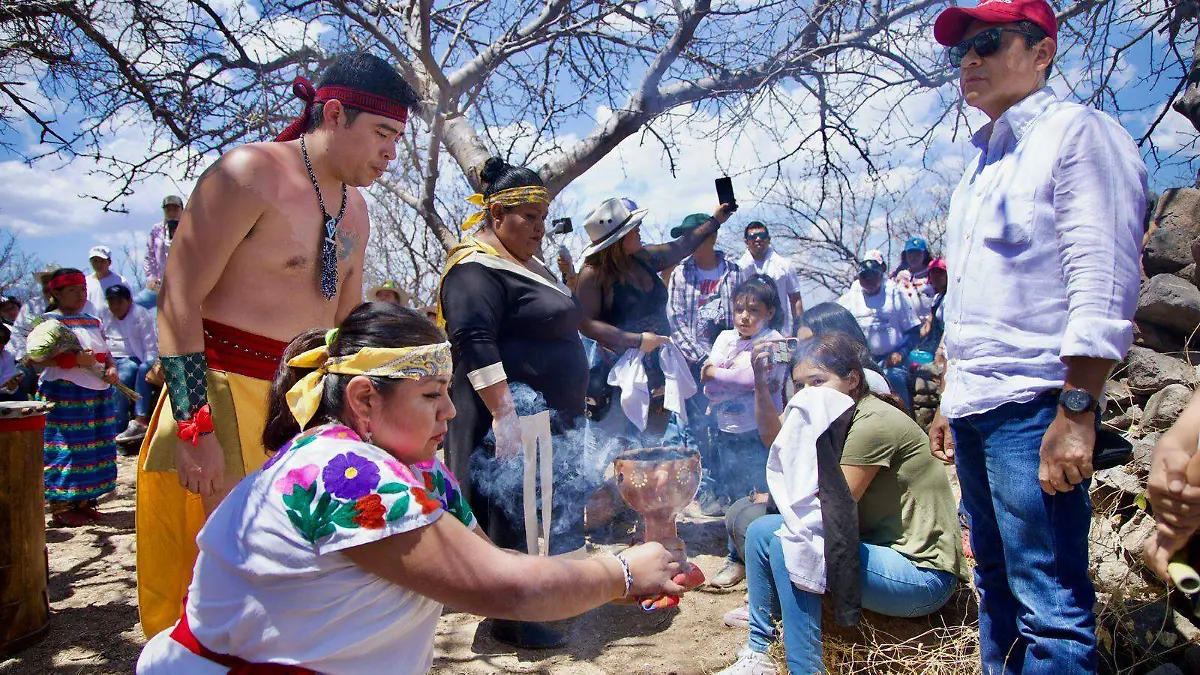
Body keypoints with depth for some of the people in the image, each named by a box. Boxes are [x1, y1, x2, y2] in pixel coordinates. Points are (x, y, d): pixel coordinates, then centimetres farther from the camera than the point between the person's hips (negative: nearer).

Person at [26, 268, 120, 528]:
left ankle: (83, 501, 18)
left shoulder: (93, 322, 16)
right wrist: (74, 359, -22)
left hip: (98, 393, 6)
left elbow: (106, 352, 19)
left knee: (94, 448, 7)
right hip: (64, 394, -6)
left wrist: (111, 368, -3)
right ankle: (60, 507, 4)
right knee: (65, 449, -5)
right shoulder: (47, 321, -2)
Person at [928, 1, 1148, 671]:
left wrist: (1076, 412, -20)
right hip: (974, 409, 9)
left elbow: (1104, 283, -14)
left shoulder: (1078, 131, -4)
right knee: (997, 589, 17)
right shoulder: (982, 161, 20)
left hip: (1033, 408, -8)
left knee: (1050, 611, -5)